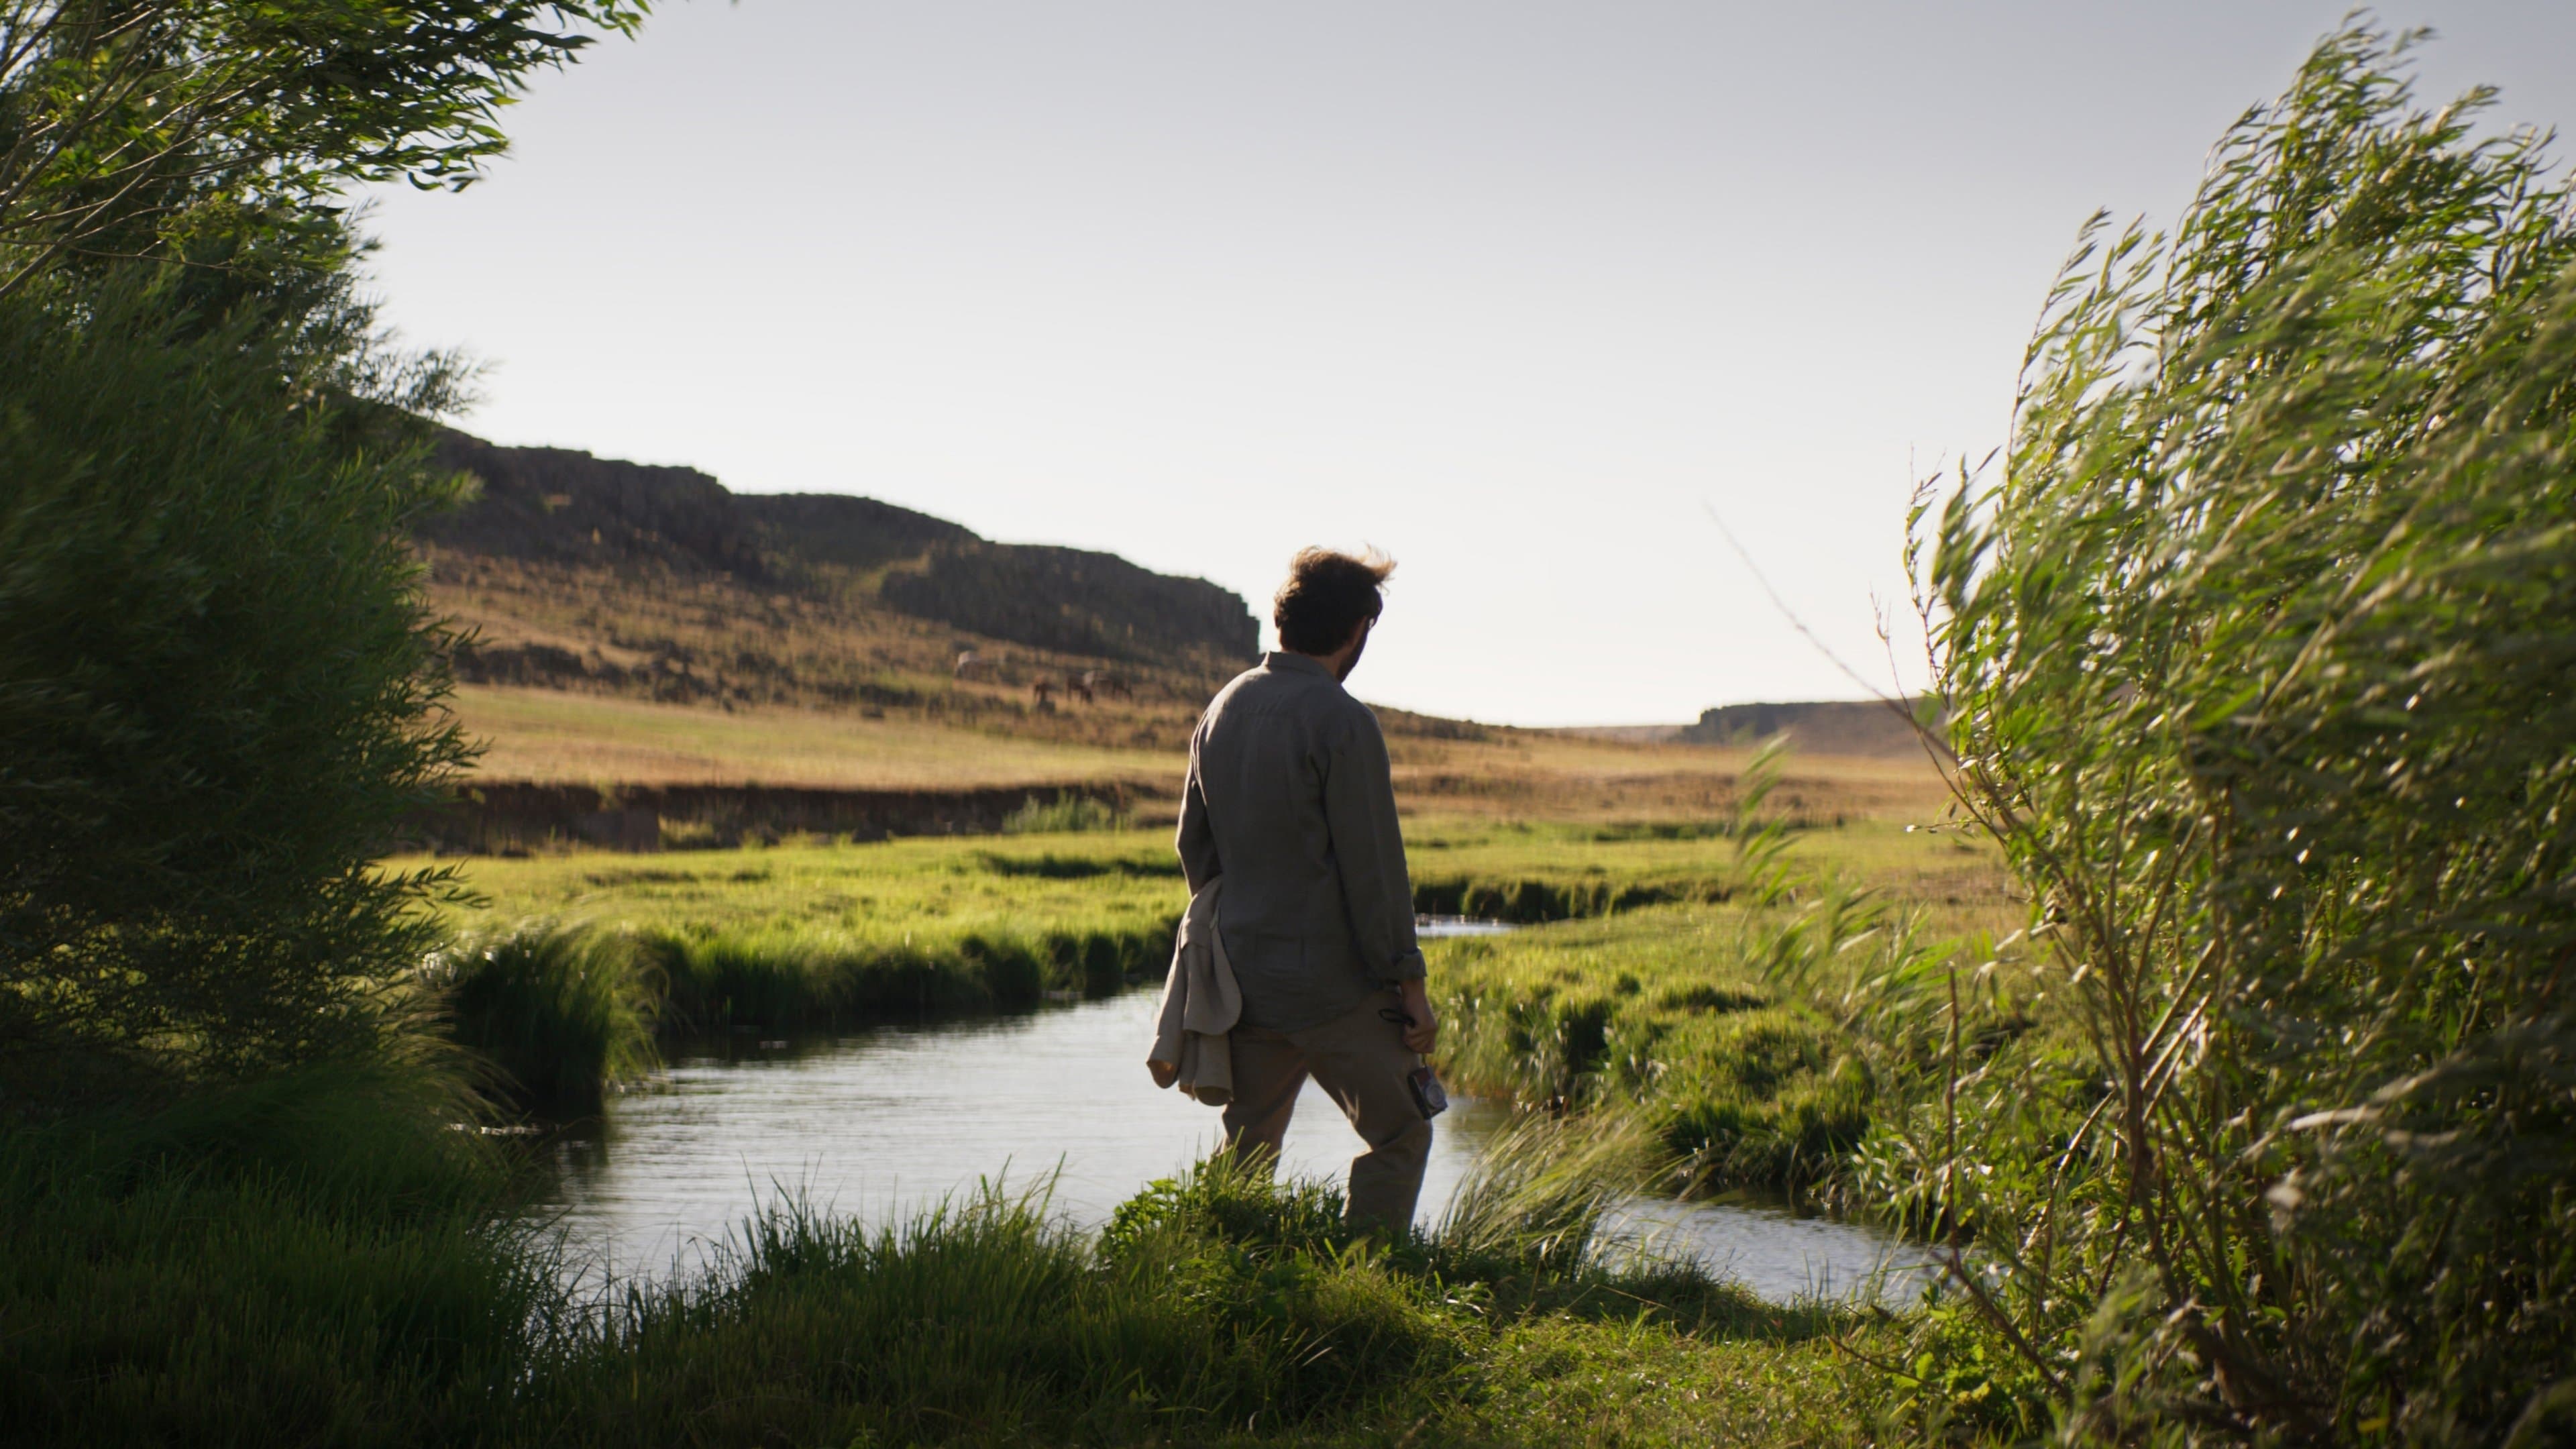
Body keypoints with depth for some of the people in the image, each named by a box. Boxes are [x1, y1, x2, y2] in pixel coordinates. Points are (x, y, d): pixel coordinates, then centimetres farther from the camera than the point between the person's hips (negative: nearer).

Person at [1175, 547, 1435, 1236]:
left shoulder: (1223, 708, 8)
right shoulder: (1341, 722, -15)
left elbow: (1193, 844, 15)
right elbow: (1373, 865, -14)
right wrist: (1410, 982, -8)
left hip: (1244, 974, 7)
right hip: (1334, 984, -7)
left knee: (1246, 1154, 14)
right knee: (1399, 1136, 6)